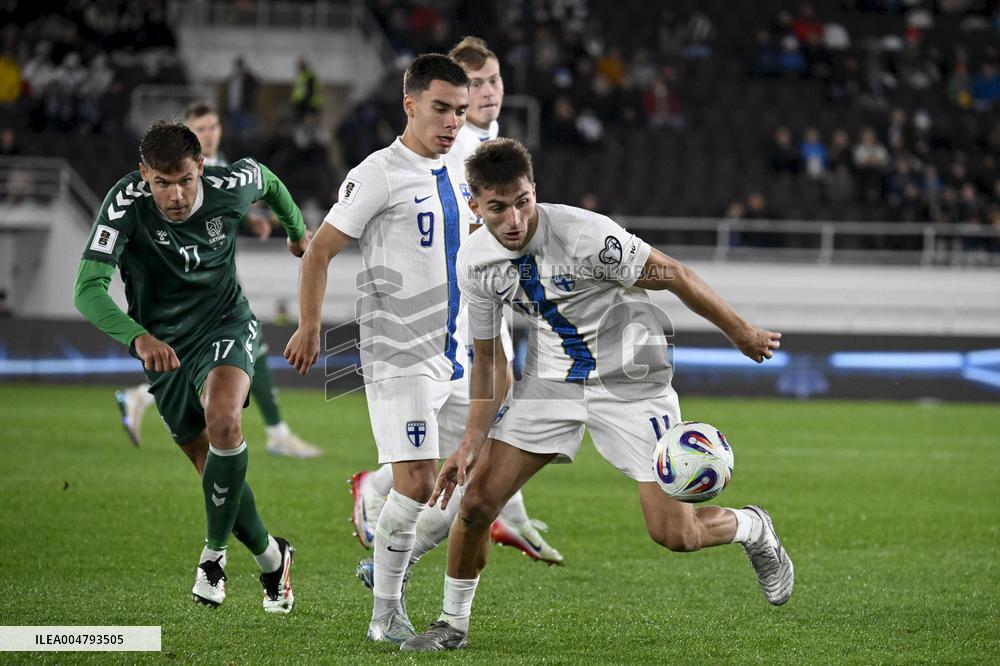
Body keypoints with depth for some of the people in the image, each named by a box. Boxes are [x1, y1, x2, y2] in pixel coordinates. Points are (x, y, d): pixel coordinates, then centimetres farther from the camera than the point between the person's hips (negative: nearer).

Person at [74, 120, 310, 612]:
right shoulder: (126, 202, -25)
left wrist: (296, 231, 26)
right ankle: (272, 558, 32)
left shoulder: (231, 186, -18)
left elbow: (267, 179, 9)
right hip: (164, 344, 1)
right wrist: (138, 336, -51)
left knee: (222, 419, -30)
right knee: (217, 470, 7)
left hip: (227, 326, -1)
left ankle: (215, 553, -14)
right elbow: (88, 290, -34)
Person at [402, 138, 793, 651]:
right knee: (476, 501, -7)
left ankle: (753, 529, 25)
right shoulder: (475, 261, -10)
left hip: (631, 382, -4)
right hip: (551, 379, 4)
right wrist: (472, 441, -6)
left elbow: (674, 277, -14)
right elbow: (489, 359, 3)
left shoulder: (585, 234, -27)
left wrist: (741, 333, -5)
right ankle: (453, 624, 15)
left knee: (674, 534, -9)